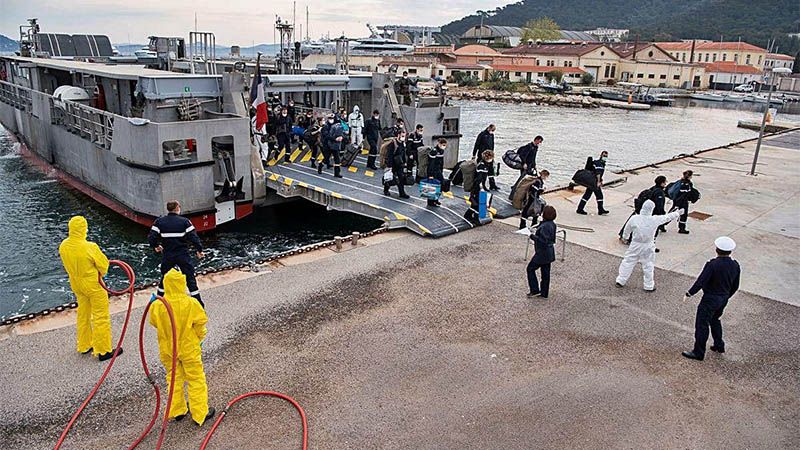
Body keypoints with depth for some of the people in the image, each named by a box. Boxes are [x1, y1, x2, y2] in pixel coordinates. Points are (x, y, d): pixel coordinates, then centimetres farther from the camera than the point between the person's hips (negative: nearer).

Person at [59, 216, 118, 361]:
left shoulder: (63, 246, -9)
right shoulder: (90, 247, -29)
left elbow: (68, 265, 6)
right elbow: (103, 265, -17)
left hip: (76, 284, 7)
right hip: (93, 285, -7)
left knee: (83, 315, 22)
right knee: (101, 317, 6)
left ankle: (84, 346, 37)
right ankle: (103, 351, 13)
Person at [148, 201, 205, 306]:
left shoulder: (159, 222, -3)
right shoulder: (185, 221, -10)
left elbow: (151, 238, -6)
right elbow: (193, 237, -13)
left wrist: (156, 246, 16)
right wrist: (199, 250, 1)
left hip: (167, 255, 3)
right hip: (183, 255, -2)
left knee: (164, 278, 21)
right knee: (190, 278, 4)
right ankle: (198, 303, 6)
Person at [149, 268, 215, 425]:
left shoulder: (157, 305, -17)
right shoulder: (191, 303, -24)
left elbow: (154, 323, 2)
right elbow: (200, 324, -11)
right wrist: (200, 338, 9)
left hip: (167, 349, 3)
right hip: (189, 348, -3)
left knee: (174, 378, 22)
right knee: (196, 380, 10)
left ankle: (177, 411, 34)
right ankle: (200, 413, 17)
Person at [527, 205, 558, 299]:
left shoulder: (545, 226, -26)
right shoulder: (552, 224, 4)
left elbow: (544, 240, -29)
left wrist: (533, 236, -19)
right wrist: (538, 228, 9)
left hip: (542, 253, -9)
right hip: (549, 252, 9)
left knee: (530, 268, 7)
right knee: (545, 272, 16)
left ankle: (535, 290, 9)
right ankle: (544, 293, 24)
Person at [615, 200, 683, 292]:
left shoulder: (634, 219, -14)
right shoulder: (654, 220, -15)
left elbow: (626, 231, 1)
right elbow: (667, 217, 2)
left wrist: (624, 237, 22)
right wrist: (677, 213, 20)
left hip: (635, 245, 0)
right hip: (648, 247, 0)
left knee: (628, 262, 12)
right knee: (648, 266, 13)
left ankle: (620, 281, 17)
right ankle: (649, 286, 24)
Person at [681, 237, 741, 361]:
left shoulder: (712, 265, -25)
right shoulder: (735, 266, -4)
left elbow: (700, 282, -23)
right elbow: (735, 286, 7)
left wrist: (689, 294, -10)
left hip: (710, 299, -7)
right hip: (723, 299, 7)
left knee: (702, 324, 3)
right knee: (715, 320, 29)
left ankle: (698, 353, 11)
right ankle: (719, 345, 41)